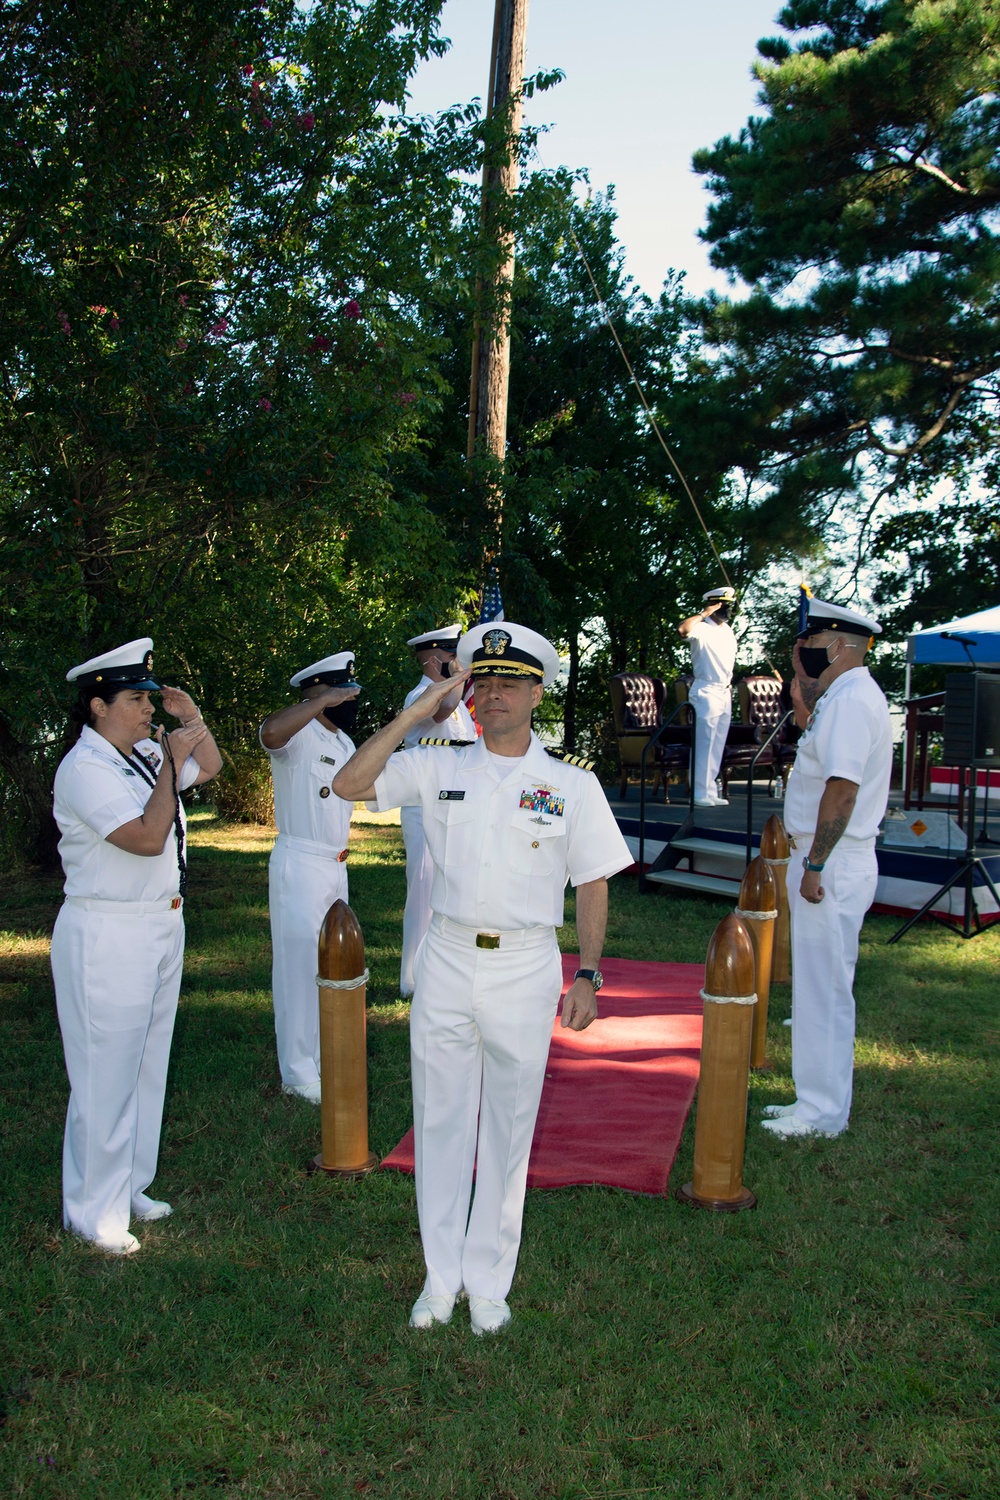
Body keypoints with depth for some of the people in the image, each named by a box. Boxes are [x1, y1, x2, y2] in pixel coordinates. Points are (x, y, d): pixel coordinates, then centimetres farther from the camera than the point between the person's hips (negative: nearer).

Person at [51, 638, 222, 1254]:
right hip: (107, 939, -9)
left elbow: (210, 766, 24)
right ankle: (94, 1213, 15)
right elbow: (147, 837, -27)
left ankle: (128, 1188, 33)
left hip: (162, 927, 9)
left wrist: (193, 717, 6)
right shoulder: (85, 769, -18)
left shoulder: (146, 755, 6)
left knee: (147, 1068, 18)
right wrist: (170, 760, -20)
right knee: (106, 1077, 0)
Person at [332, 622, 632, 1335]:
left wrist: (588, 975, -5)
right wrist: (415, 713, -8)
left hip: (525, 968, -1)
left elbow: (593, 883, 2)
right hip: (446, 962, 2)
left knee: (508, 1127, 8)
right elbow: (349, 784, -6)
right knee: (440, 1121, 10)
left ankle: (489, 1281, 24)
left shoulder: (572, 782, 0)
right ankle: (441, 1277, 25)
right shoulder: (439, 767, 3)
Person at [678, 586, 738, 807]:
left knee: (718, 747, 11)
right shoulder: (702, 628, -11)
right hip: (706, 692, -9)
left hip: (724, 692, 9)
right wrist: (705, 613, -24)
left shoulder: (728, 630, 15)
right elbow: (683, 629, -34)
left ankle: (711, 791, 17)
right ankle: (701, 793, -5)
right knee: (704, 745, -8)